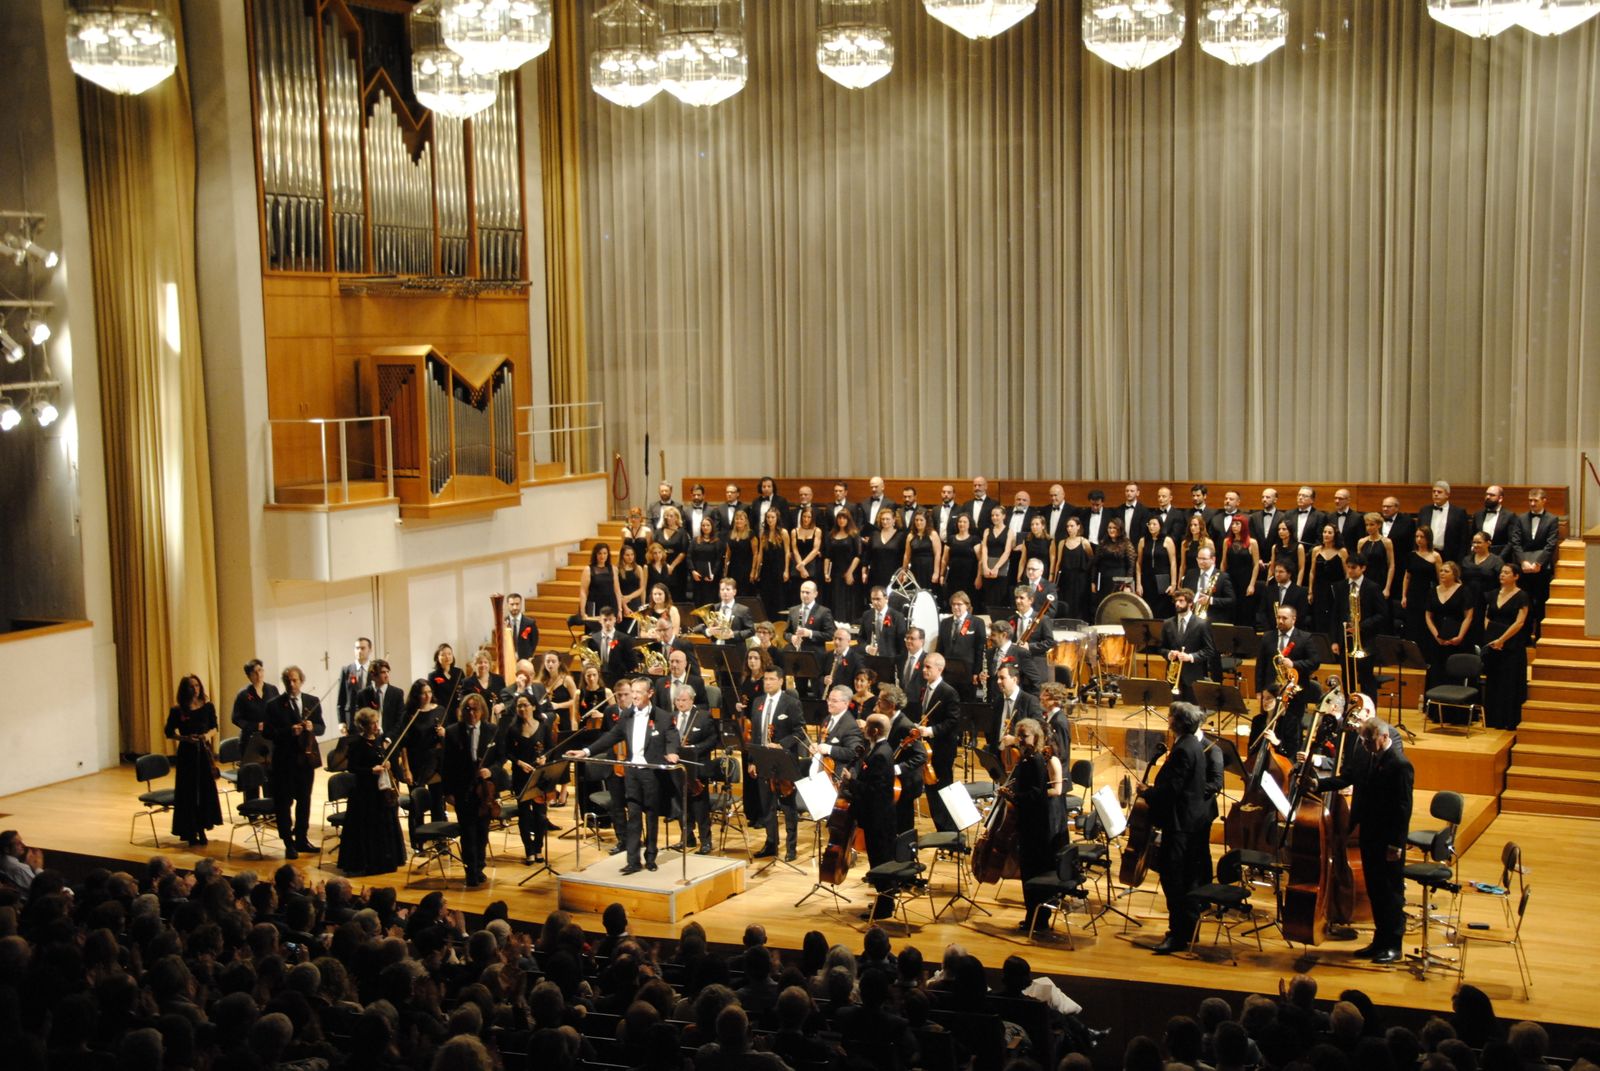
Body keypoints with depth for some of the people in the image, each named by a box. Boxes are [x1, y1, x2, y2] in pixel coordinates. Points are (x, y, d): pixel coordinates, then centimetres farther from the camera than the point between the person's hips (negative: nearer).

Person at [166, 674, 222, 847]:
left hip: (204, 752, 2)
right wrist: (185, 738, -16)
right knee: (188, 792, 1)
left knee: (206, 790, 5)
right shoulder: (177, 711, -5)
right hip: (187, 753, -2)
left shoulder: (208, 707, 1)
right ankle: (190, 831, 9)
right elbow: (169, 733, 0)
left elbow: (214, 728, 9)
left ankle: (201, 829, 17)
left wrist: (209, 734, -12)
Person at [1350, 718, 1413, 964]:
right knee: (1375, 892, 15)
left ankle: (1393, 945, 11)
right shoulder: (1374, 760, 10)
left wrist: (1395, 844, -20)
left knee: (1391, 894, 2)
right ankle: (1380, 941, 26)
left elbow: (1403, 808, -19)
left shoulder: (1400, 765, -17)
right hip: (1371, 838, 9)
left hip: (1388, 842, -9)